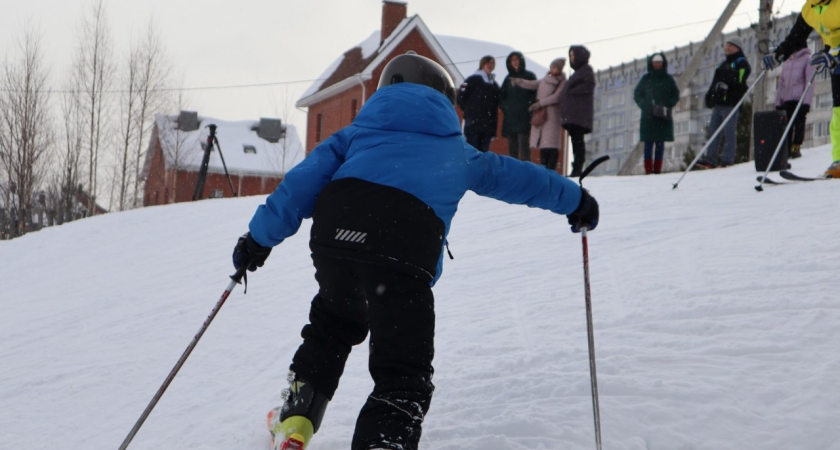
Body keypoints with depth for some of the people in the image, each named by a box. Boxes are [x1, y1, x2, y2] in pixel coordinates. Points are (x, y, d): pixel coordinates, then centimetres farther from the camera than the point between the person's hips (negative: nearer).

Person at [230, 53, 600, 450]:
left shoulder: (359, 131, 31)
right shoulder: (457, 151, 32)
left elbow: (304, 180, 20)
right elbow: (518, 176, 42)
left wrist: (260, 237, 19)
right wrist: (576, 202, 56)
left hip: (334, 234, 3)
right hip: (403, 254, -3)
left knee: (332, 326, 32)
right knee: (404, 375, 3)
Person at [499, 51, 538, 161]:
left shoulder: (529, 76, 8)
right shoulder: (508, 78, 20)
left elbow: (535, 95, 0)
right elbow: (501, 96, 19)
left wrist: (529, 107, -13)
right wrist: (504, 107, 3)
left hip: (524, 117, -4)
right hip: (510, 118, 4)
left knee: (523, 145, -14)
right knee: (512, 147, 1)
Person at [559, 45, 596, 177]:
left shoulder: (587, 69, -1)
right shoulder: (578, 71, 26)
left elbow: (588, 86, -15)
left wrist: (570, 91, -12)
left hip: (579, 114, -9)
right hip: (573, 113, 9)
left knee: (577, 140, -12)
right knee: (576, 140, 5)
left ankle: (577, 169, -15)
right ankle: (576, 169, 5)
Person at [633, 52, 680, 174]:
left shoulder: (668, 79, 8)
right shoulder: (646, 79, 7)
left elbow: (676, 95, 10)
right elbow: (637, 94, 8)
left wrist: (668, 106, -7)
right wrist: (645, 106, -7)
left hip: (664, 117, 1)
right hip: (648, 117, -1)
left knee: (660, 143, 1)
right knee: (648, 143, -4)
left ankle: (657, 169, 3)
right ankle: (648, 169, -4)